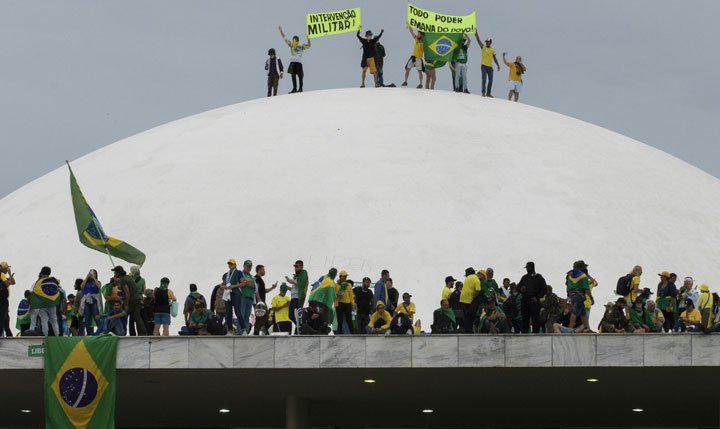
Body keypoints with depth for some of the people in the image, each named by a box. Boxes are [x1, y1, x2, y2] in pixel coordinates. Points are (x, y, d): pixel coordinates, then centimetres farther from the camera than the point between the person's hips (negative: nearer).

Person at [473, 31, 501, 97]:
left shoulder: (492, 50, 12)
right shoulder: (483, 47, 4)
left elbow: (495, 58, 16)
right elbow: (478, 40, -5)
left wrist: (498, 65, 10)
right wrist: (476, 33, -14)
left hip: (490, 67, 4)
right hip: (484, 66, -4)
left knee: (490, 80, 5)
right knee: (484, 79, -9)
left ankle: (488, 93, 13)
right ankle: (483, 92, -8)